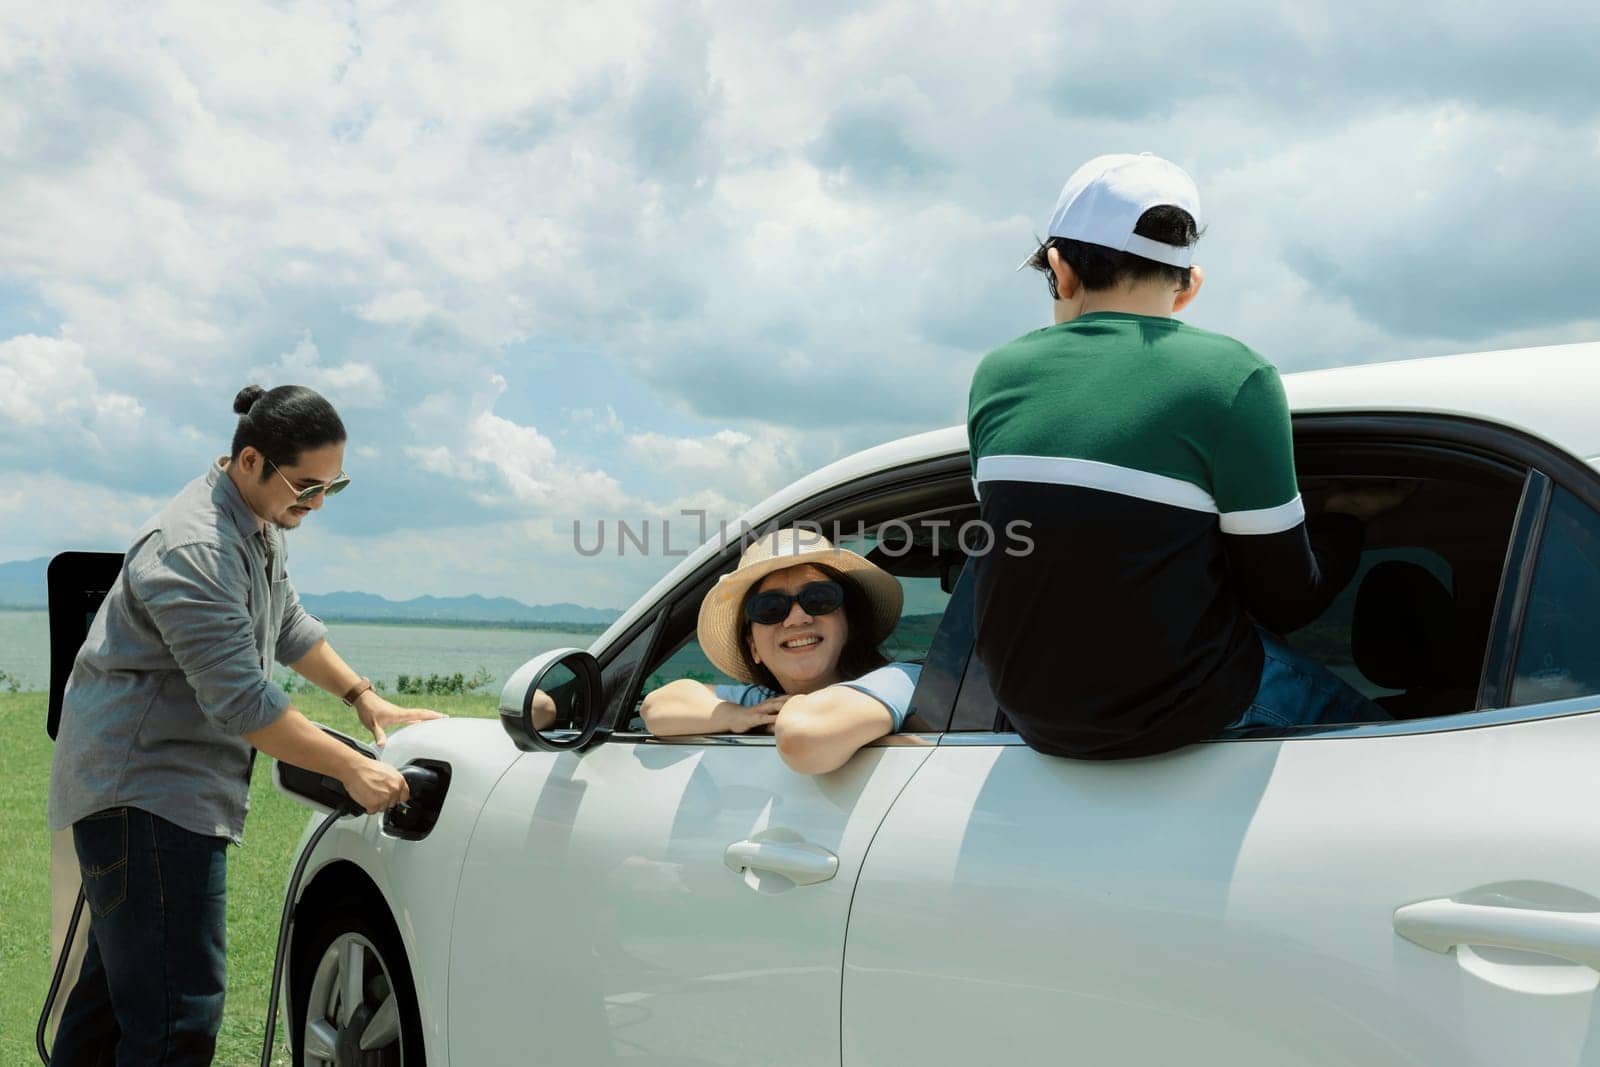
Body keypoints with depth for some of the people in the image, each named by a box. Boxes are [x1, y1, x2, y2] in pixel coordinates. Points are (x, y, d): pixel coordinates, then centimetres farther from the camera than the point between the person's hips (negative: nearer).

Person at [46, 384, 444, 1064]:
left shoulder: (260, 527, 10)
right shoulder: (192, 548, -24)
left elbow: (289, 625, 26)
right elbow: (241, 701, -27)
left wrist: (363, 697, 17)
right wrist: (354, 770, -24)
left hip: (176, 789, 11)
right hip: (141, 790, -11)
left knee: (117, 982, 19)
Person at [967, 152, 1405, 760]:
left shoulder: (996, 375, -3)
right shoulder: (1234, 377, -14)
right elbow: (1286, 601, -9)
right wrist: (1350, 516, 12)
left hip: (1036, 720, 4)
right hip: (1181, 718, -4)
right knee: (1359, 719, 24)